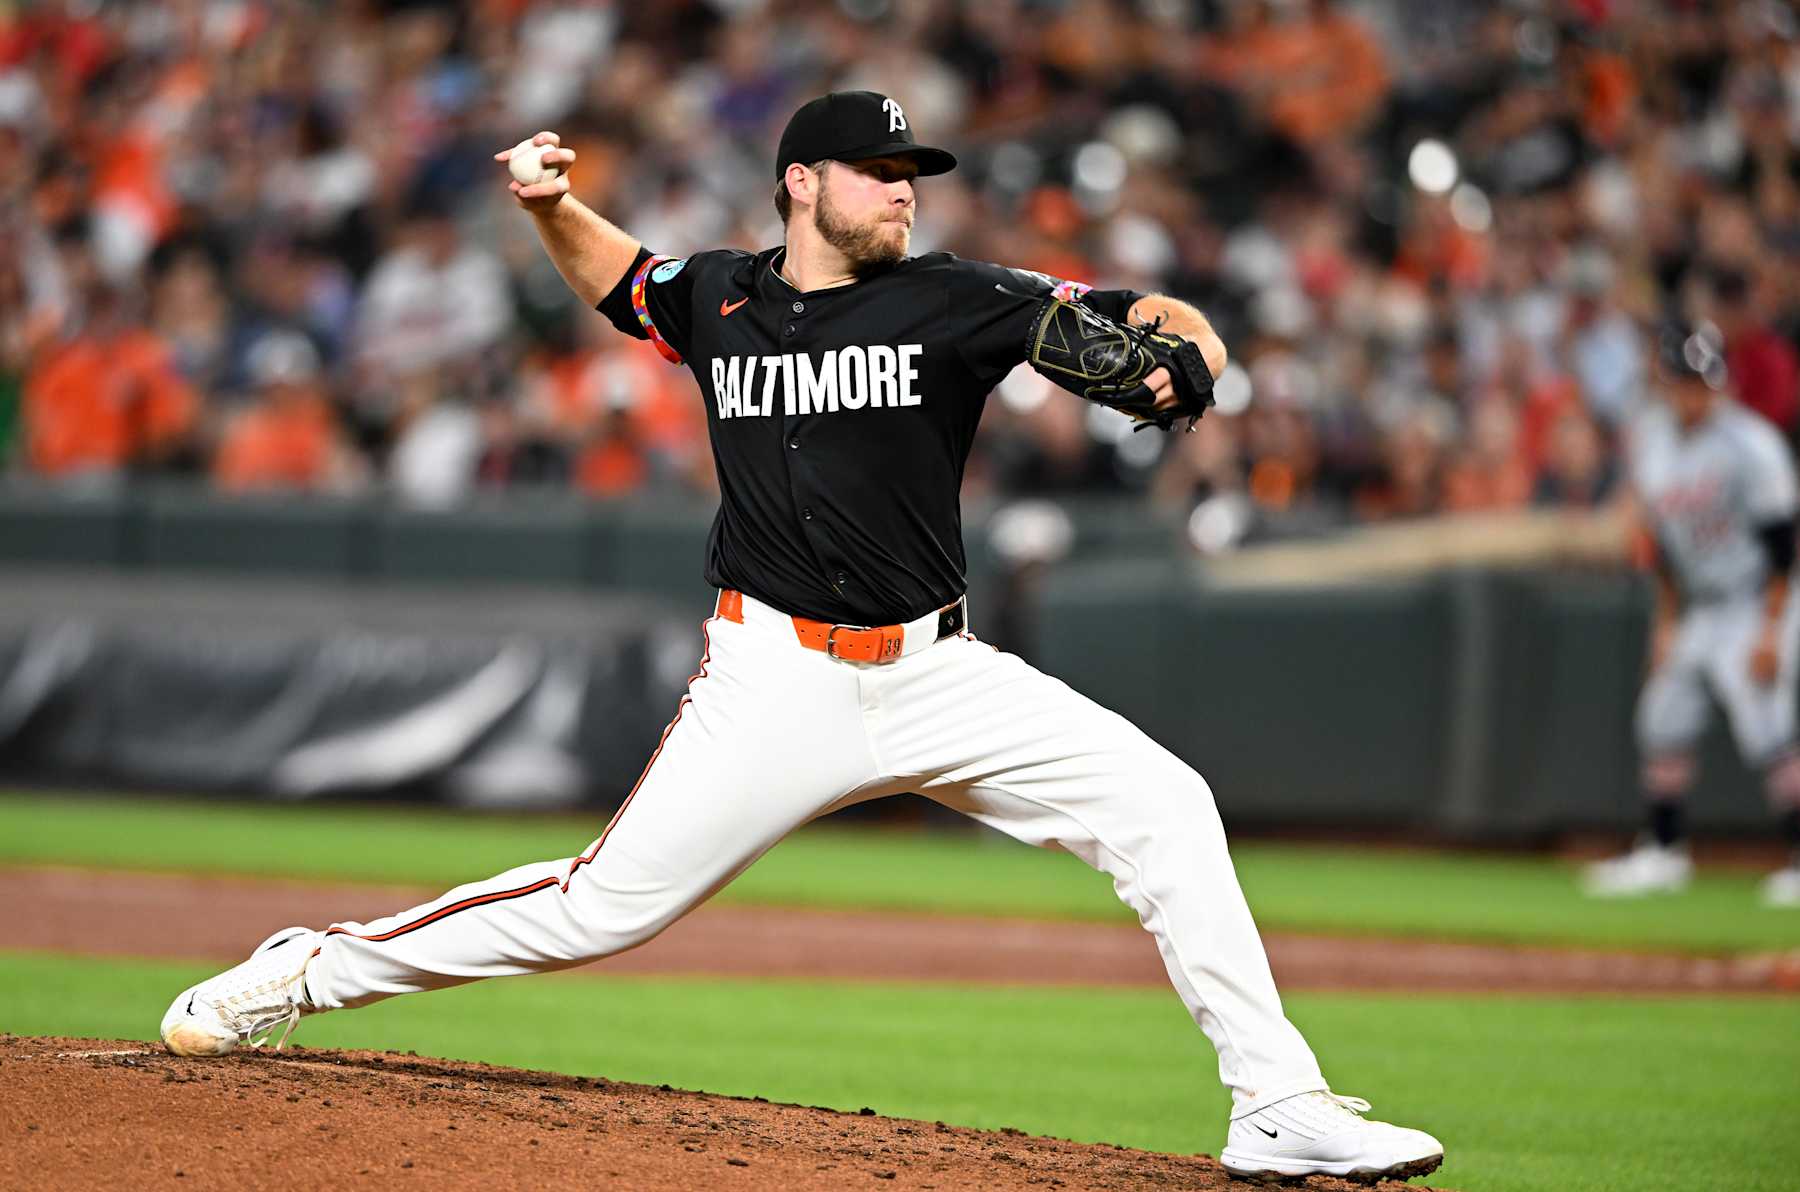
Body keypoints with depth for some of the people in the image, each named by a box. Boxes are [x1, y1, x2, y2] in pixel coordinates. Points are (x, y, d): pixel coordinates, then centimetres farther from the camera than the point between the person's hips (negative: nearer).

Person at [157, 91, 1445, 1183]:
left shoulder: (950, 302, -1)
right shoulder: (717, 300, 4)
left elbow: (1108, 316, -12)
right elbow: (613, 272, 26)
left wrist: (1180, 335, -35)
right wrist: (551, 207, 6)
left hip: (938, 676, 1)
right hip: (775, 679, -1)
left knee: (1161, 805, -13)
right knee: (605, 905, -6)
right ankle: (311, 969, 11)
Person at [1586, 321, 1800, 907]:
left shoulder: (1751, 443, -18)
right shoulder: (1649, 440, 3)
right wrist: (1668, 619, 11)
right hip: (1699, 609, 7)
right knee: (1663, 719, 4)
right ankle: (1662, 850, 15)